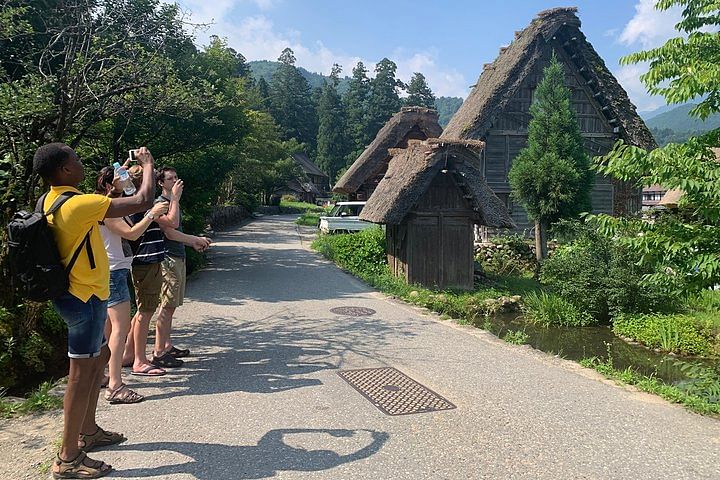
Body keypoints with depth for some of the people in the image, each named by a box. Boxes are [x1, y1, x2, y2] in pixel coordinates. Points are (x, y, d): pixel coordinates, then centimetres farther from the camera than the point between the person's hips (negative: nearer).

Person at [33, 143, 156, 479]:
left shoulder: (52, 201, 6)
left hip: (78, 296, 10)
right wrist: (147, 163, -9)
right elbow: (143, 201, -24)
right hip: (84, 299, -10)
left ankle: (87, 431, 35)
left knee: (100, 357, 22)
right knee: (82, 373, -2)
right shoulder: (77, 204, -24)